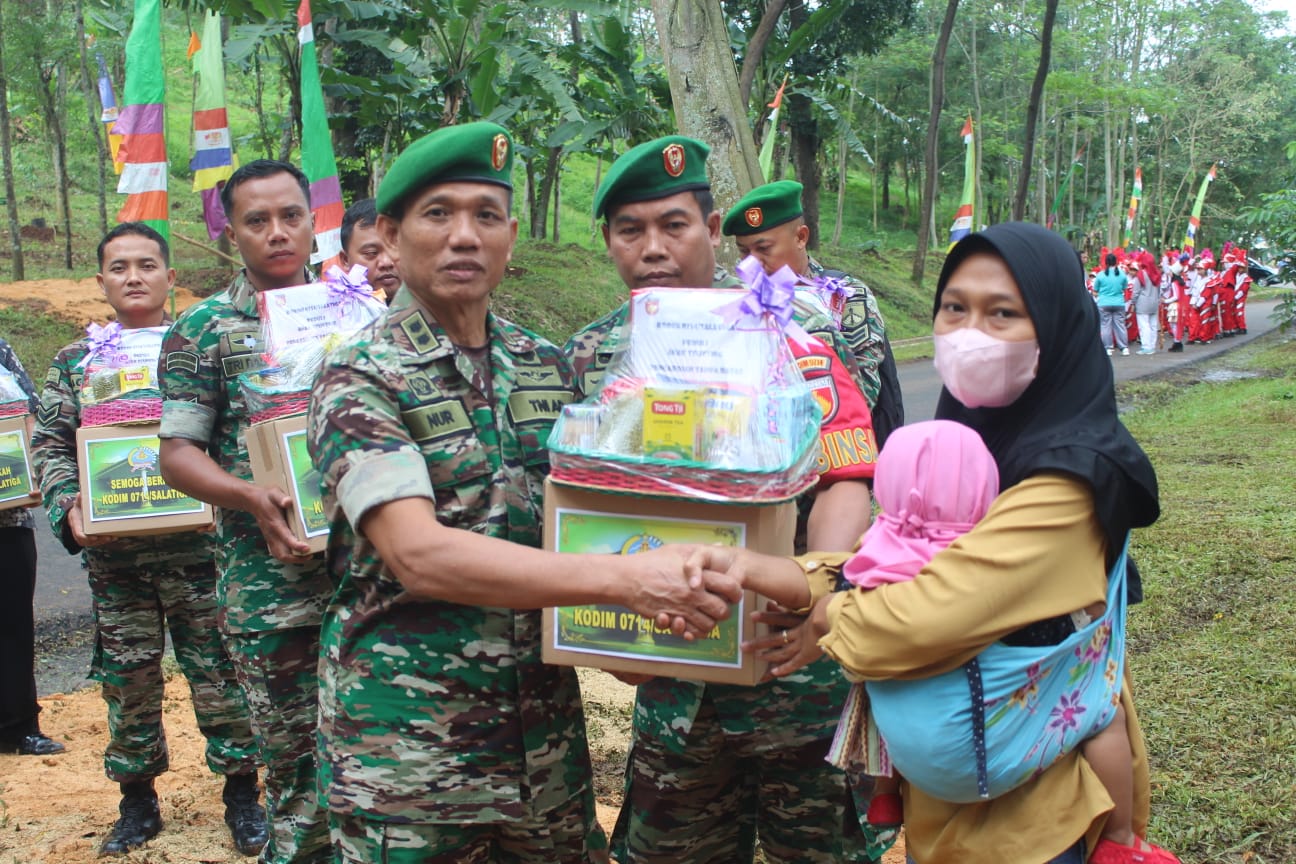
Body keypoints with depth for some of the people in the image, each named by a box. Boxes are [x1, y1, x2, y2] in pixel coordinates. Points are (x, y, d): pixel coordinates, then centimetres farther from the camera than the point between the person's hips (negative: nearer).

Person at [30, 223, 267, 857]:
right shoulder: (73, 361, 10)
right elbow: (50, 446, 7)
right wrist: (70, 509, -9)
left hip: (197, 542, -2)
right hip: (112, 552, 2)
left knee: (218, 673, 4)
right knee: (127, 679, 11)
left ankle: (241, 793, 19)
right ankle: (137, 800, 27)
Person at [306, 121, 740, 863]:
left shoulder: (550, 369, 5)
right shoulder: (360, 381, -11)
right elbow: (417, 554, -24)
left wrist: (623, 630, -5)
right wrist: (623, 579, -30)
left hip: (548, 735, 5)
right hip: (408, 747, -5)